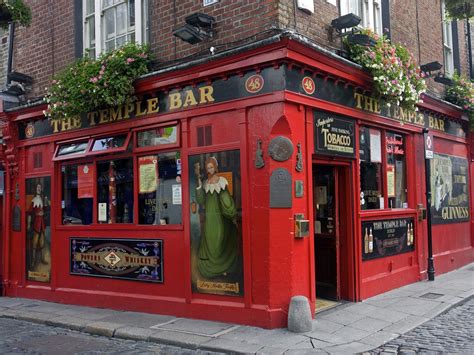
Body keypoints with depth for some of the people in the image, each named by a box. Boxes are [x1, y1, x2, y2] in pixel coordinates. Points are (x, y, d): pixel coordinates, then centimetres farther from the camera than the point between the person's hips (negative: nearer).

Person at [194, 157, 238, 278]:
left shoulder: (222, 181, -2)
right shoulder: (205, 183, 7)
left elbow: (227, 200, -2)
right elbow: (201, 201, -7)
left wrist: (233, 217, -7)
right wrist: (199, 181, -15)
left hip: (220, 217, -3)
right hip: (209, 218, 3)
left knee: (221, 242, 3)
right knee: (210, 242, 4)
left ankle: (224, 268, 14)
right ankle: (212, 268, 13)